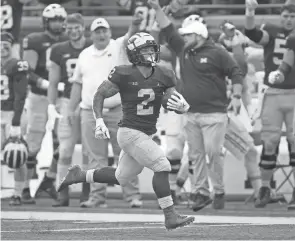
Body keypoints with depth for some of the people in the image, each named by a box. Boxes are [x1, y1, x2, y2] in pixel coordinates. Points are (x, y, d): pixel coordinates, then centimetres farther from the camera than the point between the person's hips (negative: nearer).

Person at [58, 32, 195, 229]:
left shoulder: (163, 76, 1)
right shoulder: (124, 74, -12)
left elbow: (177, 101, 4)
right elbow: (100, 94, -2)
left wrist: (181, 107, -21)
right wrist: (99, 121, -13)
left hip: (147, 134, 7)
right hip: (130, 132, -7)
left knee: (121, 178, 19)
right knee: (162, 167, -18)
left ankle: (79, 176, 36)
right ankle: (170, 217, -12)